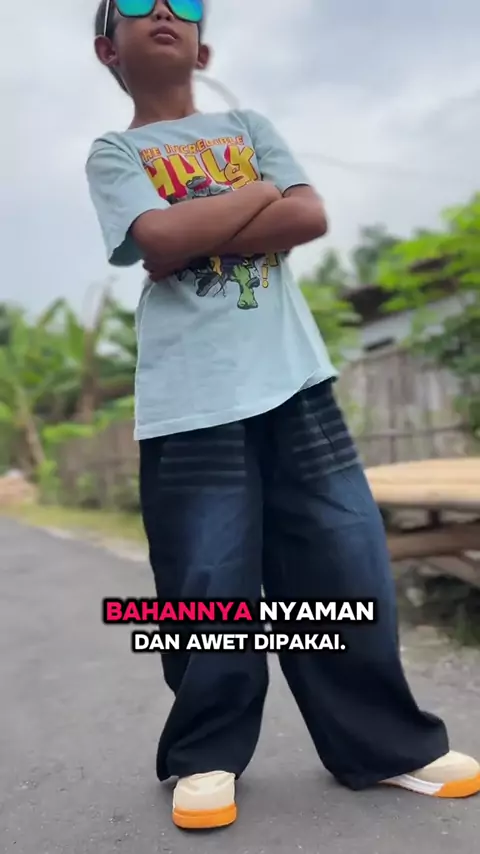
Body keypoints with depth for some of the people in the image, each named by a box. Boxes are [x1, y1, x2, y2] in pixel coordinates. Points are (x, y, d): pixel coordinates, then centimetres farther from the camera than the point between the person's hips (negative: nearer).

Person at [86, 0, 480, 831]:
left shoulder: (248, 126, 20)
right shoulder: (113, 153, 12)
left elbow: (311, 216, 3)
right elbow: (160, 238, -9)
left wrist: (199, 236, -5)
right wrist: (261, 191, 1)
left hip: (294, 379, 3)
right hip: (190, 402, -2)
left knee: (350, 568, 2)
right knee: (209, 587, -2)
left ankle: (387, 743, 20)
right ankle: (207, 756, 20)